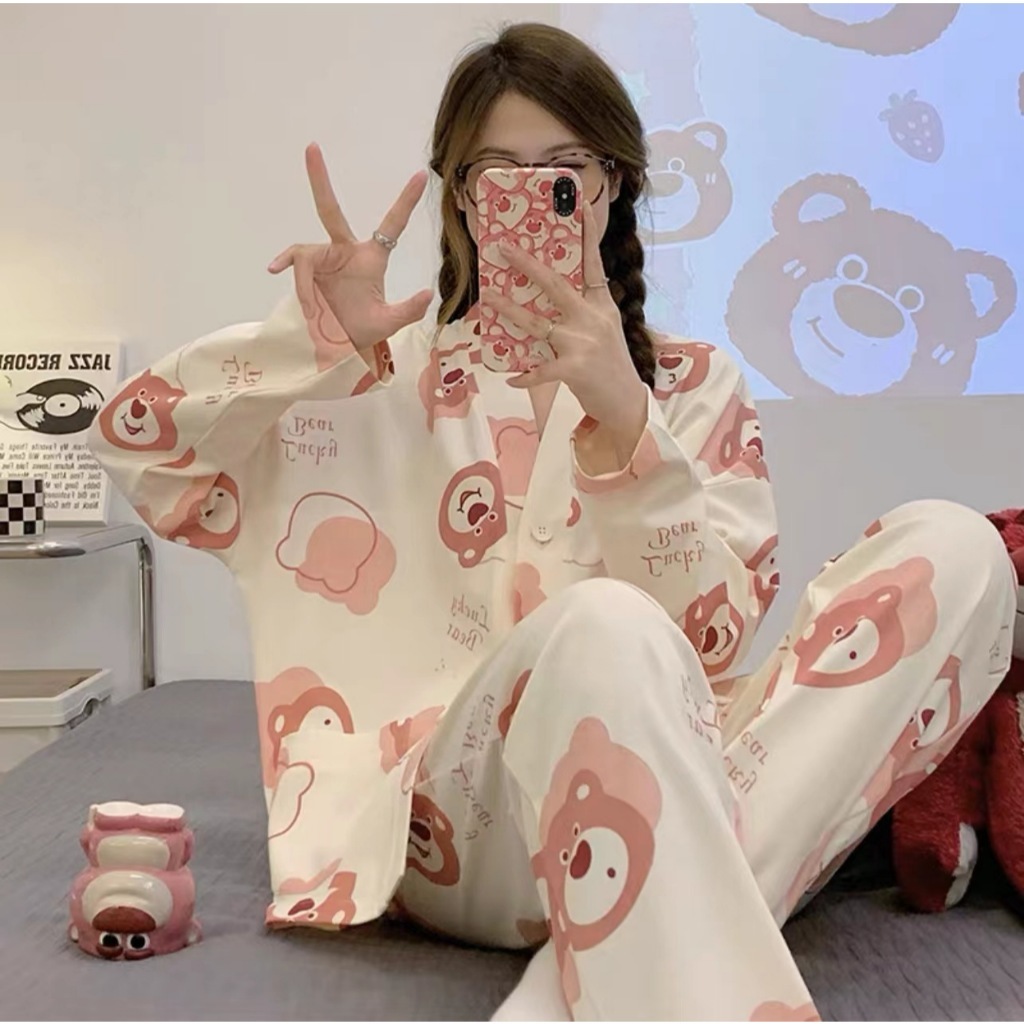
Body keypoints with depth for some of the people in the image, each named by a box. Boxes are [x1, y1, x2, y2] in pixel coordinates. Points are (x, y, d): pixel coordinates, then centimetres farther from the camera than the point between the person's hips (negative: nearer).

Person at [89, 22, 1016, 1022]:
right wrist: (314, 340, -10)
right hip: (466, 817, -3)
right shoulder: (396, 385, 13)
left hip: (668, 784, 3)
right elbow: (133, 440, 6)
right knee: (605, 628, -36)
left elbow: (713, 642, -2)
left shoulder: (698, 386, 13)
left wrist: (623, 421, -16)